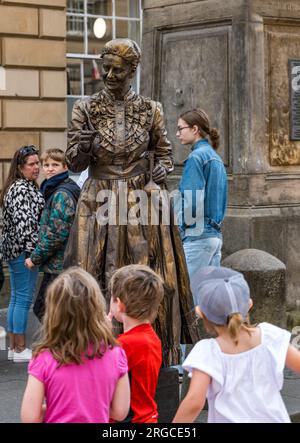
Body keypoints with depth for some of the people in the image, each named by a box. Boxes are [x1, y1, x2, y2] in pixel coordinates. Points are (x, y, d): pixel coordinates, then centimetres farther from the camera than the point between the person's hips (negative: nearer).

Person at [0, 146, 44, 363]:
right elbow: (24, 223, -23)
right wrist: (34, 250, -20)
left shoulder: (27, 187, 17)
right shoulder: (22, 190, -16)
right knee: (24, 298, -6)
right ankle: (20, 350, -2)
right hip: (23, 249, -11)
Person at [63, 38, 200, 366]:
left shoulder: (150, 110, 5)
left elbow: (164, 152, 15)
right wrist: (84, 146, -19)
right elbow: (73, 164, 2)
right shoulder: (85, 109, 3)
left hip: (142, 205, 1)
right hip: (99, 206, 0)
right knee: (97, 278, -4)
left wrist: (162, 168, -7)